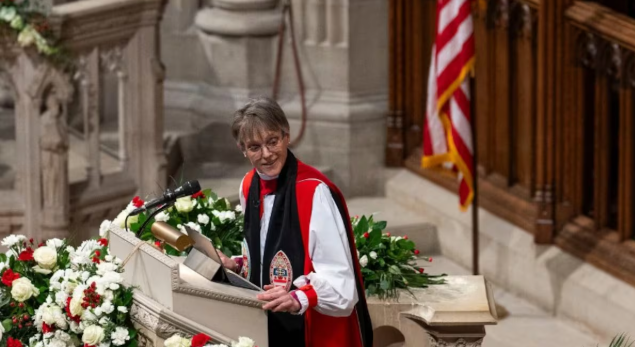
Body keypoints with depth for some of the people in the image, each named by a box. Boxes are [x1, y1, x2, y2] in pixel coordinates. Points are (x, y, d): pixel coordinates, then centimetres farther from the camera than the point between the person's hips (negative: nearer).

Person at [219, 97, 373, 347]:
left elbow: (338, 279, -24)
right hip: (269, 324, 7)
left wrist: (298, 299, -38)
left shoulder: (315, 192, -21)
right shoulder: (250, 186, 2)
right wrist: (236, 266, 0)